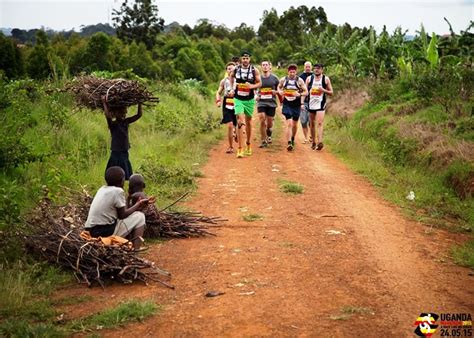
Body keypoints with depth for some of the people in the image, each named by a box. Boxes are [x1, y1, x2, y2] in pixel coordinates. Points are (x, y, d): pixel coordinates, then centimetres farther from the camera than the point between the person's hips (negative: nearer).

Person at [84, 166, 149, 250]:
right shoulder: (118, 191, -11)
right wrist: (137, 205, 6)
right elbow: (122, 215, -6)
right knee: (139, 216, 4)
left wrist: (136, 206, 18)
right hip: (105, 231, -8)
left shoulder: (102, 189, 11)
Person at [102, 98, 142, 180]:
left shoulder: (126, 122, 6)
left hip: (125, 154, 6)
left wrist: (140, 103, 1)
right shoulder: (113, 124, -11)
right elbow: (107, 116, -31)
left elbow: (139, 115, 7)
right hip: (116, 154, -6)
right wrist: (105, 103, -26)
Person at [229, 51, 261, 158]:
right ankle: (240, 149, -14)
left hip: (249, 99, 1)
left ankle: (248, 144, 35)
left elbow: (259, 83, -1)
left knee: (248, 121, 14)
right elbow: (231, 76, 20)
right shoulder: (236, 69, -1)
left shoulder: (254, 70, -5)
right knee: (240, 121, -13)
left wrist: (252, 86, -20)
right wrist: (233, 88, 11)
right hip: (238, 99, -1)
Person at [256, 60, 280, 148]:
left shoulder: (274, 78, 3)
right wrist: (256, 96, -4)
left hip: (271, 103, 1)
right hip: (261, 102, -1)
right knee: (262, 120, -14)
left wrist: (276, 92, -10)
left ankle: (268, 134, 41)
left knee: (269, 122, 7)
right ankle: (264, 141, -5)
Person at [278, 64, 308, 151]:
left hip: (296, 105, 1)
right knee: (289, 124, -13)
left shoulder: (299, 81, -4)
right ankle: (289, 143, -17)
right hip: (287, 104, -1)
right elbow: (279, 87, 18)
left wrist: (299, 94, -21)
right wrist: (280, 91, -5)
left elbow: (306, 92, -1)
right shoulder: (283, 80, -1)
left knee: (294, 124, 14)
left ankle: (292, 139, 38)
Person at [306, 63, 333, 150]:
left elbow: (331, 93, 4)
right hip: (311, 103, 3)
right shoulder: (309, 78, 6)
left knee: (319, 123, -17)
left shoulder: (326, 79, 1)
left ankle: (320, 142, -27)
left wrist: (324, 90, -15)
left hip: (321, 104, -3)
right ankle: (313, 142, 22)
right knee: (312, 124, 10)